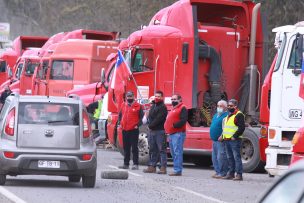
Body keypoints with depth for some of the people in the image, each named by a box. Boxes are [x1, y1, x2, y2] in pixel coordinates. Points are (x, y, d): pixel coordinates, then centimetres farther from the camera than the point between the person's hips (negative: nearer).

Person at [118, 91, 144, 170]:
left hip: (134, 130, -5)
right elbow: (120, 115, 22)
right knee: (126, 148, 12)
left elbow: (141, 117, -3)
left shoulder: (138, 106, -2)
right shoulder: (123, 105, 12)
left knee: (134, 147, -4)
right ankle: (126, 164, 18)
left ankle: (135, 164, -2)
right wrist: (120, 123, 9)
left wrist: (137, 125, -12)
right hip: (125, 130, 5)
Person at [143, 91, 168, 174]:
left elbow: (159, 119, -15)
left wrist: (151, 125, -10)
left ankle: (163, 167, -10)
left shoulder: (163, 107, -7)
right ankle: (152, 166, 15)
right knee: (152, 149, 10)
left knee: (161, 149, -8)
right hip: (152, 131, 8)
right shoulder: (153, 106, 20)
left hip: (160, 131, -8)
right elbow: (149, 117, 20)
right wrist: (149, 124, 4)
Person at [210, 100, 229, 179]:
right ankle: (217, 171, 18)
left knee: (221, 157, -10)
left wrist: (222, 136, -23)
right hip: (214, 140, 10)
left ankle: (222, 173, -8)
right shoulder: (216, 115, 20)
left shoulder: (226, 115, -10)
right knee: (214, 157, 11)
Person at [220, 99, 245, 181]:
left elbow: (242, 127, -15)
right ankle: (231, 173, 18)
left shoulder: (239, 115, -8)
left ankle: (239, 175, -11)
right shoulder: (228, 115, 22)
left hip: (234, 140, -9)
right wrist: (222, 136, 16)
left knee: (236, 157, -10)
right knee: (230, 157, 12)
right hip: (227, 140, 9)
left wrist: (235, 136, -19)